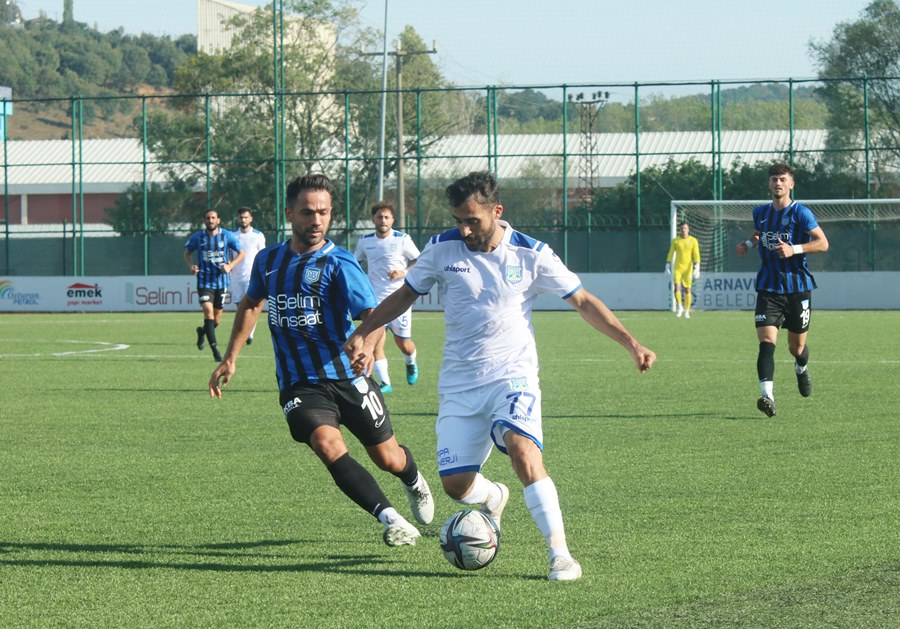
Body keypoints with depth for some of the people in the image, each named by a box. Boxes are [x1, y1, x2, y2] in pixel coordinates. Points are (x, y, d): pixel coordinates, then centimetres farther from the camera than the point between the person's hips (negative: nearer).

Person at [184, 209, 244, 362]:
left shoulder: (227, 236, -2)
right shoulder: (197, 237, -1)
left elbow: (241, 253, 5)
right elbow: (187, 253, 14)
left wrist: (230, 266, -12)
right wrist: (191, 266, -7)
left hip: (222, 280, 1)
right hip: (204, 281, -1)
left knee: (217, 316, 8)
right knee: (208, 310, -19)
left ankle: (203, 332, 41)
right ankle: (214, 348, -16)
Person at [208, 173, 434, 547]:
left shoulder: (338, 264, -9)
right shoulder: (268, 260, 6)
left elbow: (372, 316, -21)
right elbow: (251, 303, 26)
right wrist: (230, 358, 22)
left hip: (347, 378, -2)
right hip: (299, 386, 2)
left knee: (388, 459, 7)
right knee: (327, 443, -27)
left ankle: (414, 482, 46)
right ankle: (391, 520, -27)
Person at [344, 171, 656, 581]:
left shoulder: (531, 255, -5)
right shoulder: (441, 249, -1)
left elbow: (583, 302, 3)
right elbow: (405, 295, 14)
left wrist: (630, 343, -5)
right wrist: (364, 334, 4)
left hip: (513, 376, -3)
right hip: (459, 384, 3)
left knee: (523, 450, -29)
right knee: (455, 483, -3)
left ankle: (560, 553, -23)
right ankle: (493, 499, 36)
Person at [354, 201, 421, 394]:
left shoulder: (402, 239, -3)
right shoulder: (365, 241, 7)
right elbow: (355, 262, 22)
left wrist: (403, 272, -15)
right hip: (375, 299, 2)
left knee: (403, 343, 2)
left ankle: (411, 363, 37)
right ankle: (384, 383, -7)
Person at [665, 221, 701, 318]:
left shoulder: (693, 241, -1)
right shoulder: (675, 240, 3)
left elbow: (696, 255, -5)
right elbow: (670, 254, 7)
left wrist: (696, 268, -14)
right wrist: (667, 266, 3)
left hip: (688, 268, -1)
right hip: (678, 267, 1)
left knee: (687, 289, 2)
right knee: (677, 286, -15)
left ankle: (687, 311, 11)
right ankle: (679, 306, 3)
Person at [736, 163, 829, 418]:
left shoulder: (800, 213, -8)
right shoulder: (761, 213, 8)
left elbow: (823, 243, -12)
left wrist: (794, 249, -25)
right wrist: (748, 244, 8)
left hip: (798, 289, -2)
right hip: (768, 289, 2)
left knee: (796, 347, 11)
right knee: (767, 342, -18)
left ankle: (801, 369, 48)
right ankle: (768, 396, -29)